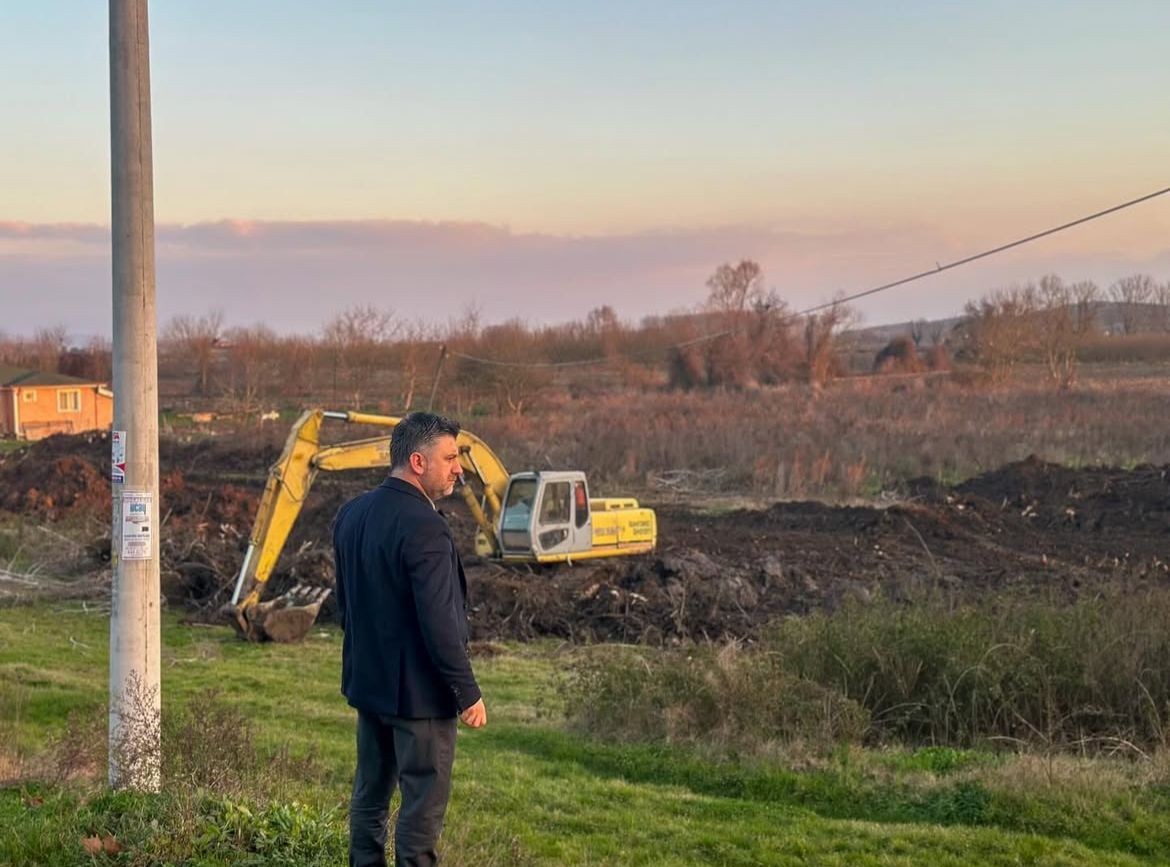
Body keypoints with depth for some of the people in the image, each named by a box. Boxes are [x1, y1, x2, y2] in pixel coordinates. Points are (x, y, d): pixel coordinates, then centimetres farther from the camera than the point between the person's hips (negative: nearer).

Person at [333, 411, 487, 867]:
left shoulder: (351, 514, 6)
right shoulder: (423, 527, -22)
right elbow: (439, 622, -23)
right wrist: (468, 693, -16)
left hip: (367, 682, 9)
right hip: (418, 691, -9)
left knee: (370, 794, 17)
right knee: (424, 801, 1)